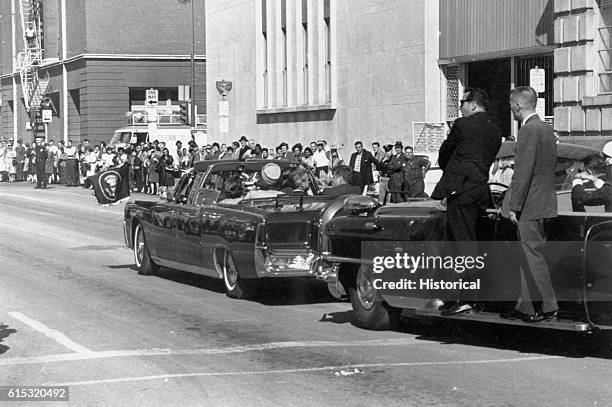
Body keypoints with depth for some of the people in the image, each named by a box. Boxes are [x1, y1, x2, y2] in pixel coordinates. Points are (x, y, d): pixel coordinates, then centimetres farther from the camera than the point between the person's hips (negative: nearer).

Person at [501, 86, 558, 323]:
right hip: (544, 202, 10)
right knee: (527, 256, 13)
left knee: (534, 256, -4)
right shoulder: (547, 129, 14)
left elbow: (523, 172, -20)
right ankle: (524, 306, 18)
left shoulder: (529, 130, -16)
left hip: (531, 205, -10)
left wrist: (514, 206, -16)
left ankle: (549, 307, 0)